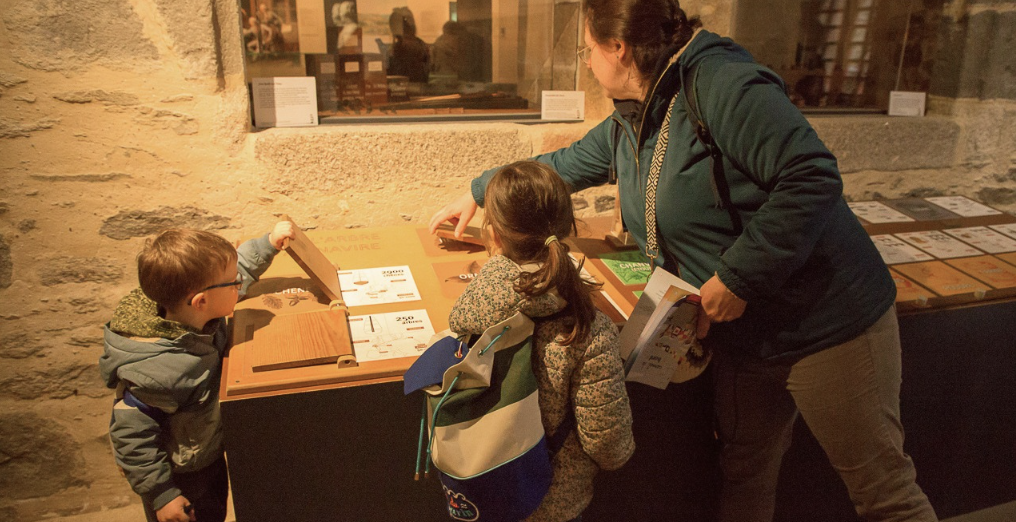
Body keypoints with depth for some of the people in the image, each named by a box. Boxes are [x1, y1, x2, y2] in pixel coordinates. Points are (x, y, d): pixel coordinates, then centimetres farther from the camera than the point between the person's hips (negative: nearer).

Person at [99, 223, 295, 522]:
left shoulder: (198, 317, -18)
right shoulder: (158, 371, -40)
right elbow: (131, 435, -30)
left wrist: (268, 243, -2)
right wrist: (161, 495, -22)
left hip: (210, 454, 7)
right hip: (178, 478, -7)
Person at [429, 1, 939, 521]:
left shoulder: (720, 84, -20)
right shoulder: (628, 125, 7)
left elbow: (813, 177, -27)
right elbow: (566, 164, 23)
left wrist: (736, 278, -24)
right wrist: (479, 191, 31)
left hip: (826, 321, -7)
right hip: (742, 336, 8)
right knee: (744, 478, 20)